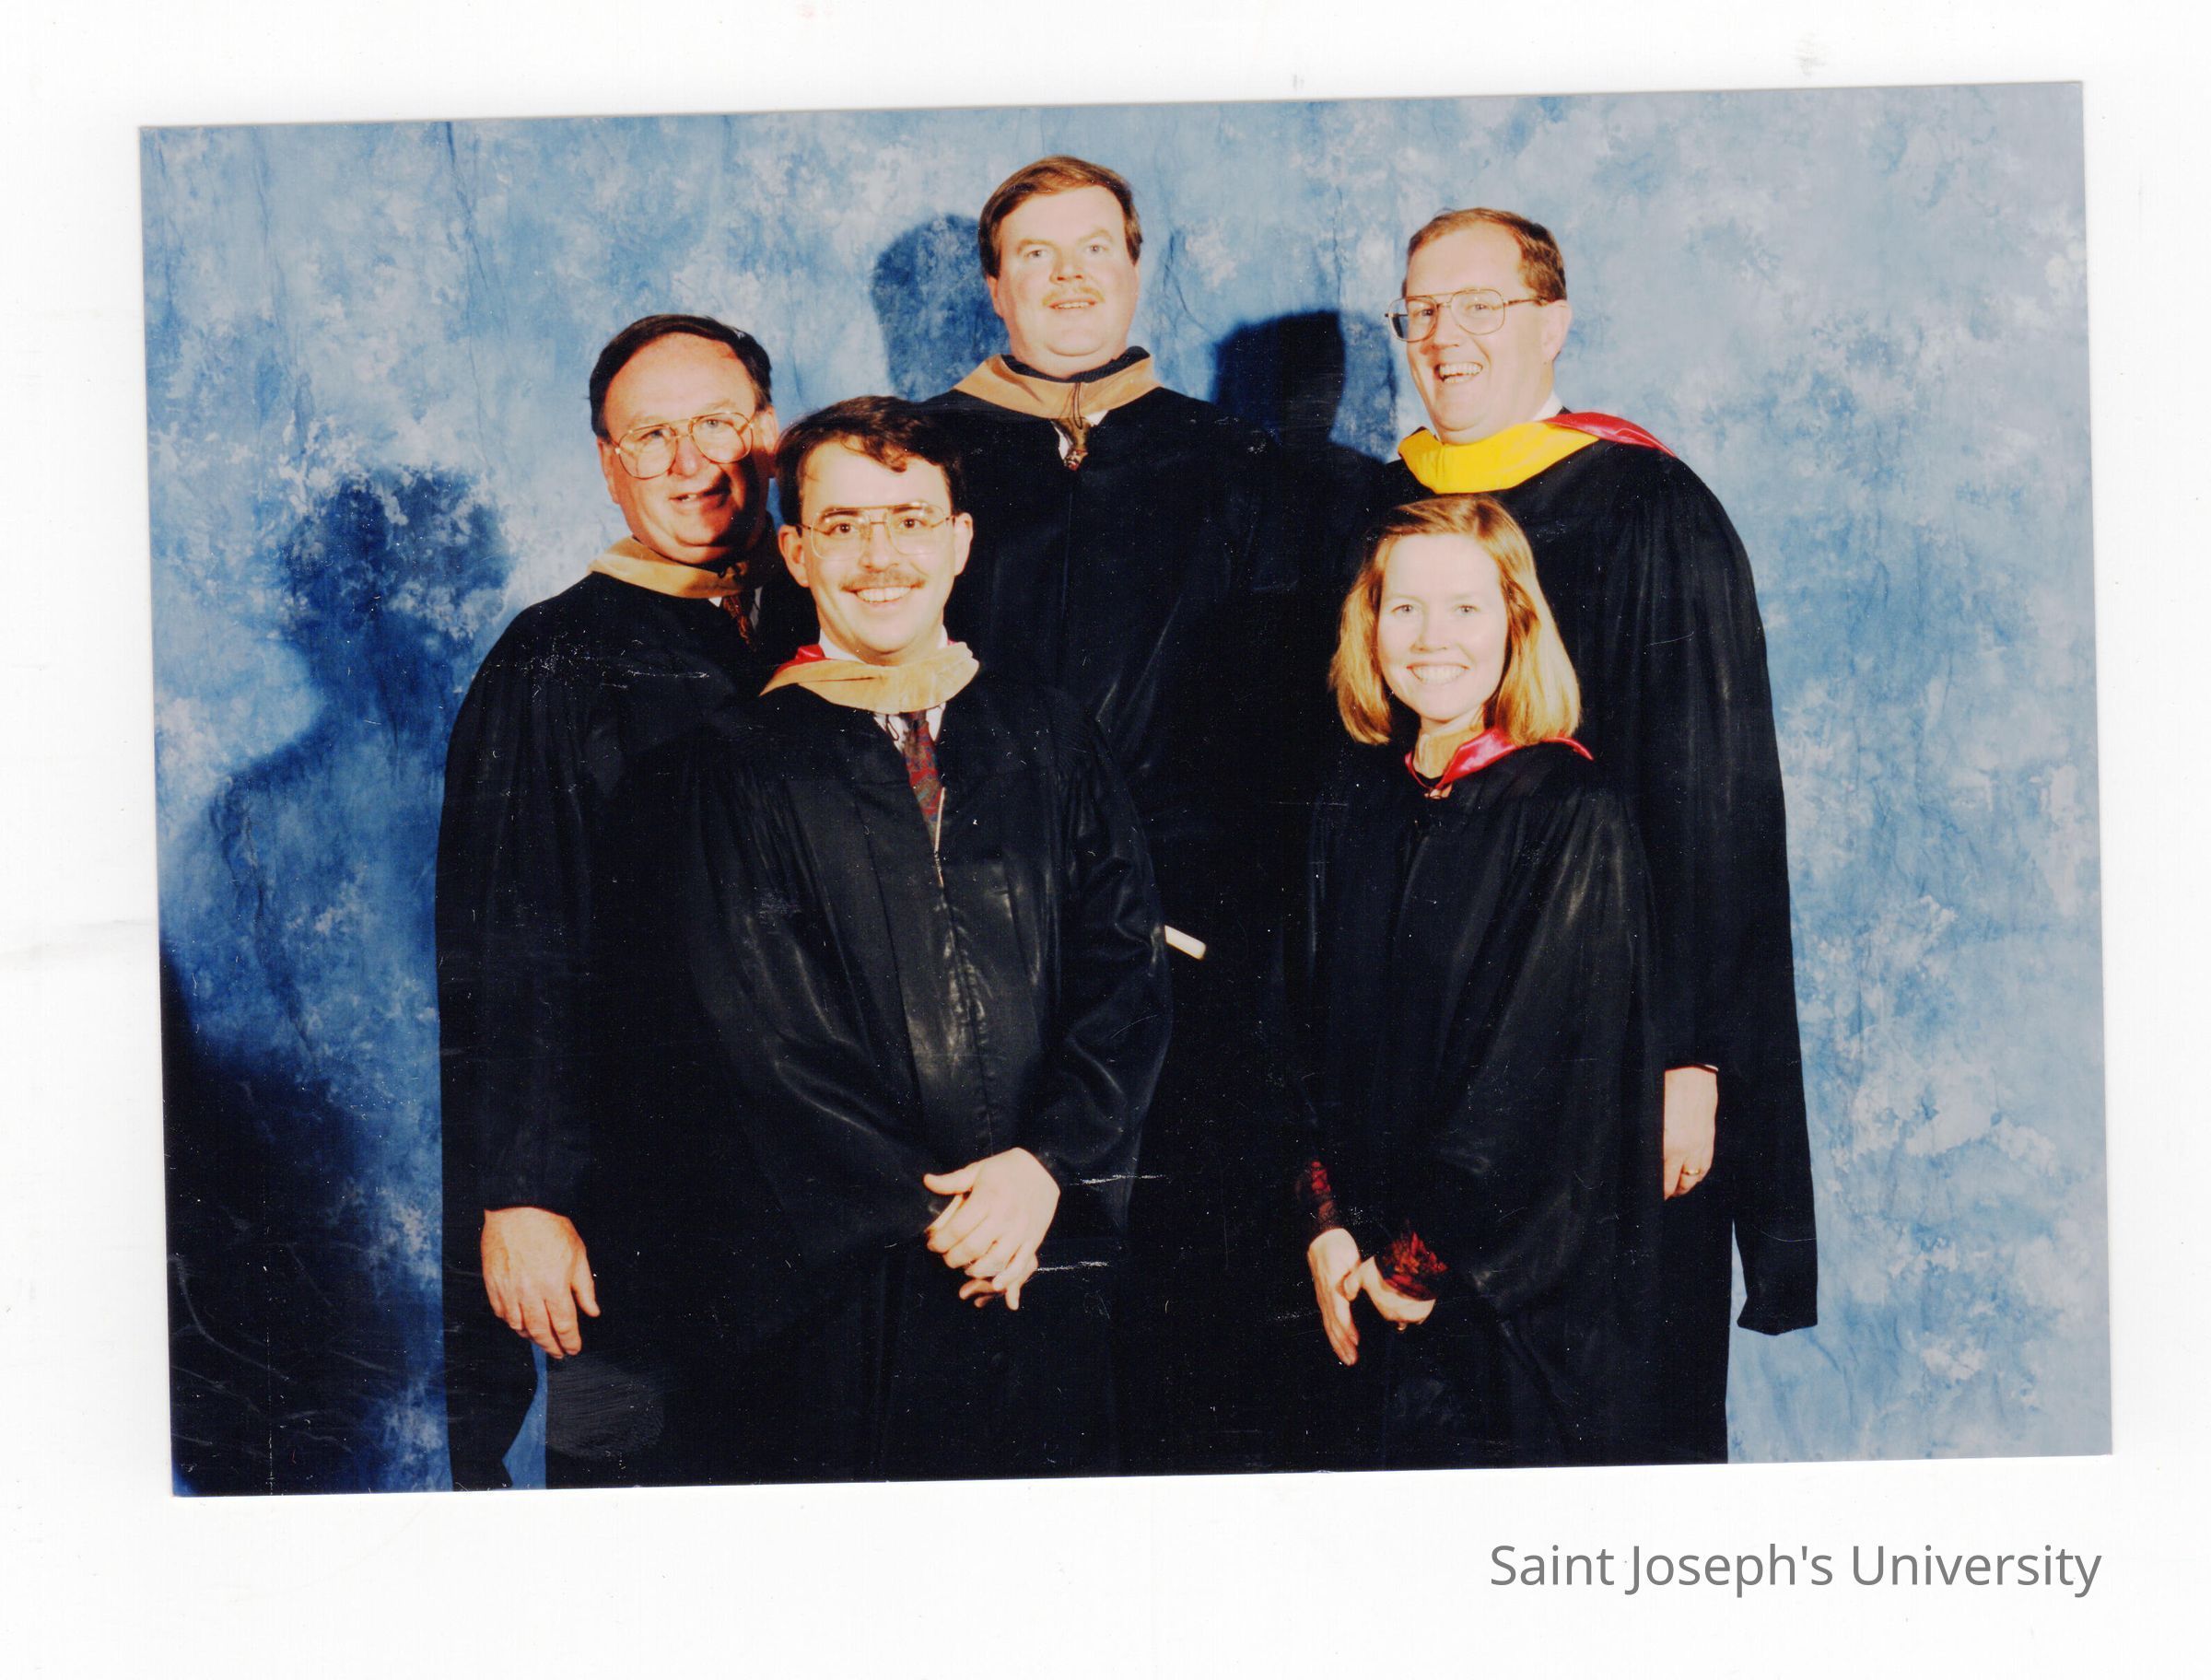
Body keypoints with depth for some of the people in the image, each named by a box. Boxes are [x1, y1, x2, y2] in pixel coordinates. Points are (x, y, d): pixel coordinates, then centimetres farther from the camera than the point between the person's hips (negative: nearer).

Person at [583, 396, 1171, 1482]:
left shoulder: (1051, 748, 9)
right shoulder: (730, 773, 0)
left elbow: (1127, 977, 3)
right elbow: (746, 1039, -7)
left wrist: (1047, 1166, -12)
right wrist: (934, 1208, -12)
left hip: (1039, 1269, 3)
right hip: (827, 1293, -2)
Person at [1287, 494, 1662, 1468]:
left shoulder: (1571, 815, -11)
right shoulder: (1353, 809, 5)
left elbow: (1545, 1069, -14)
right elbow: (1317, 1030, 7)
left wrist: (1421, 1255, -12)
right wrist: (1327, 1222, -4)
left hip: (1519, 1281, -4)